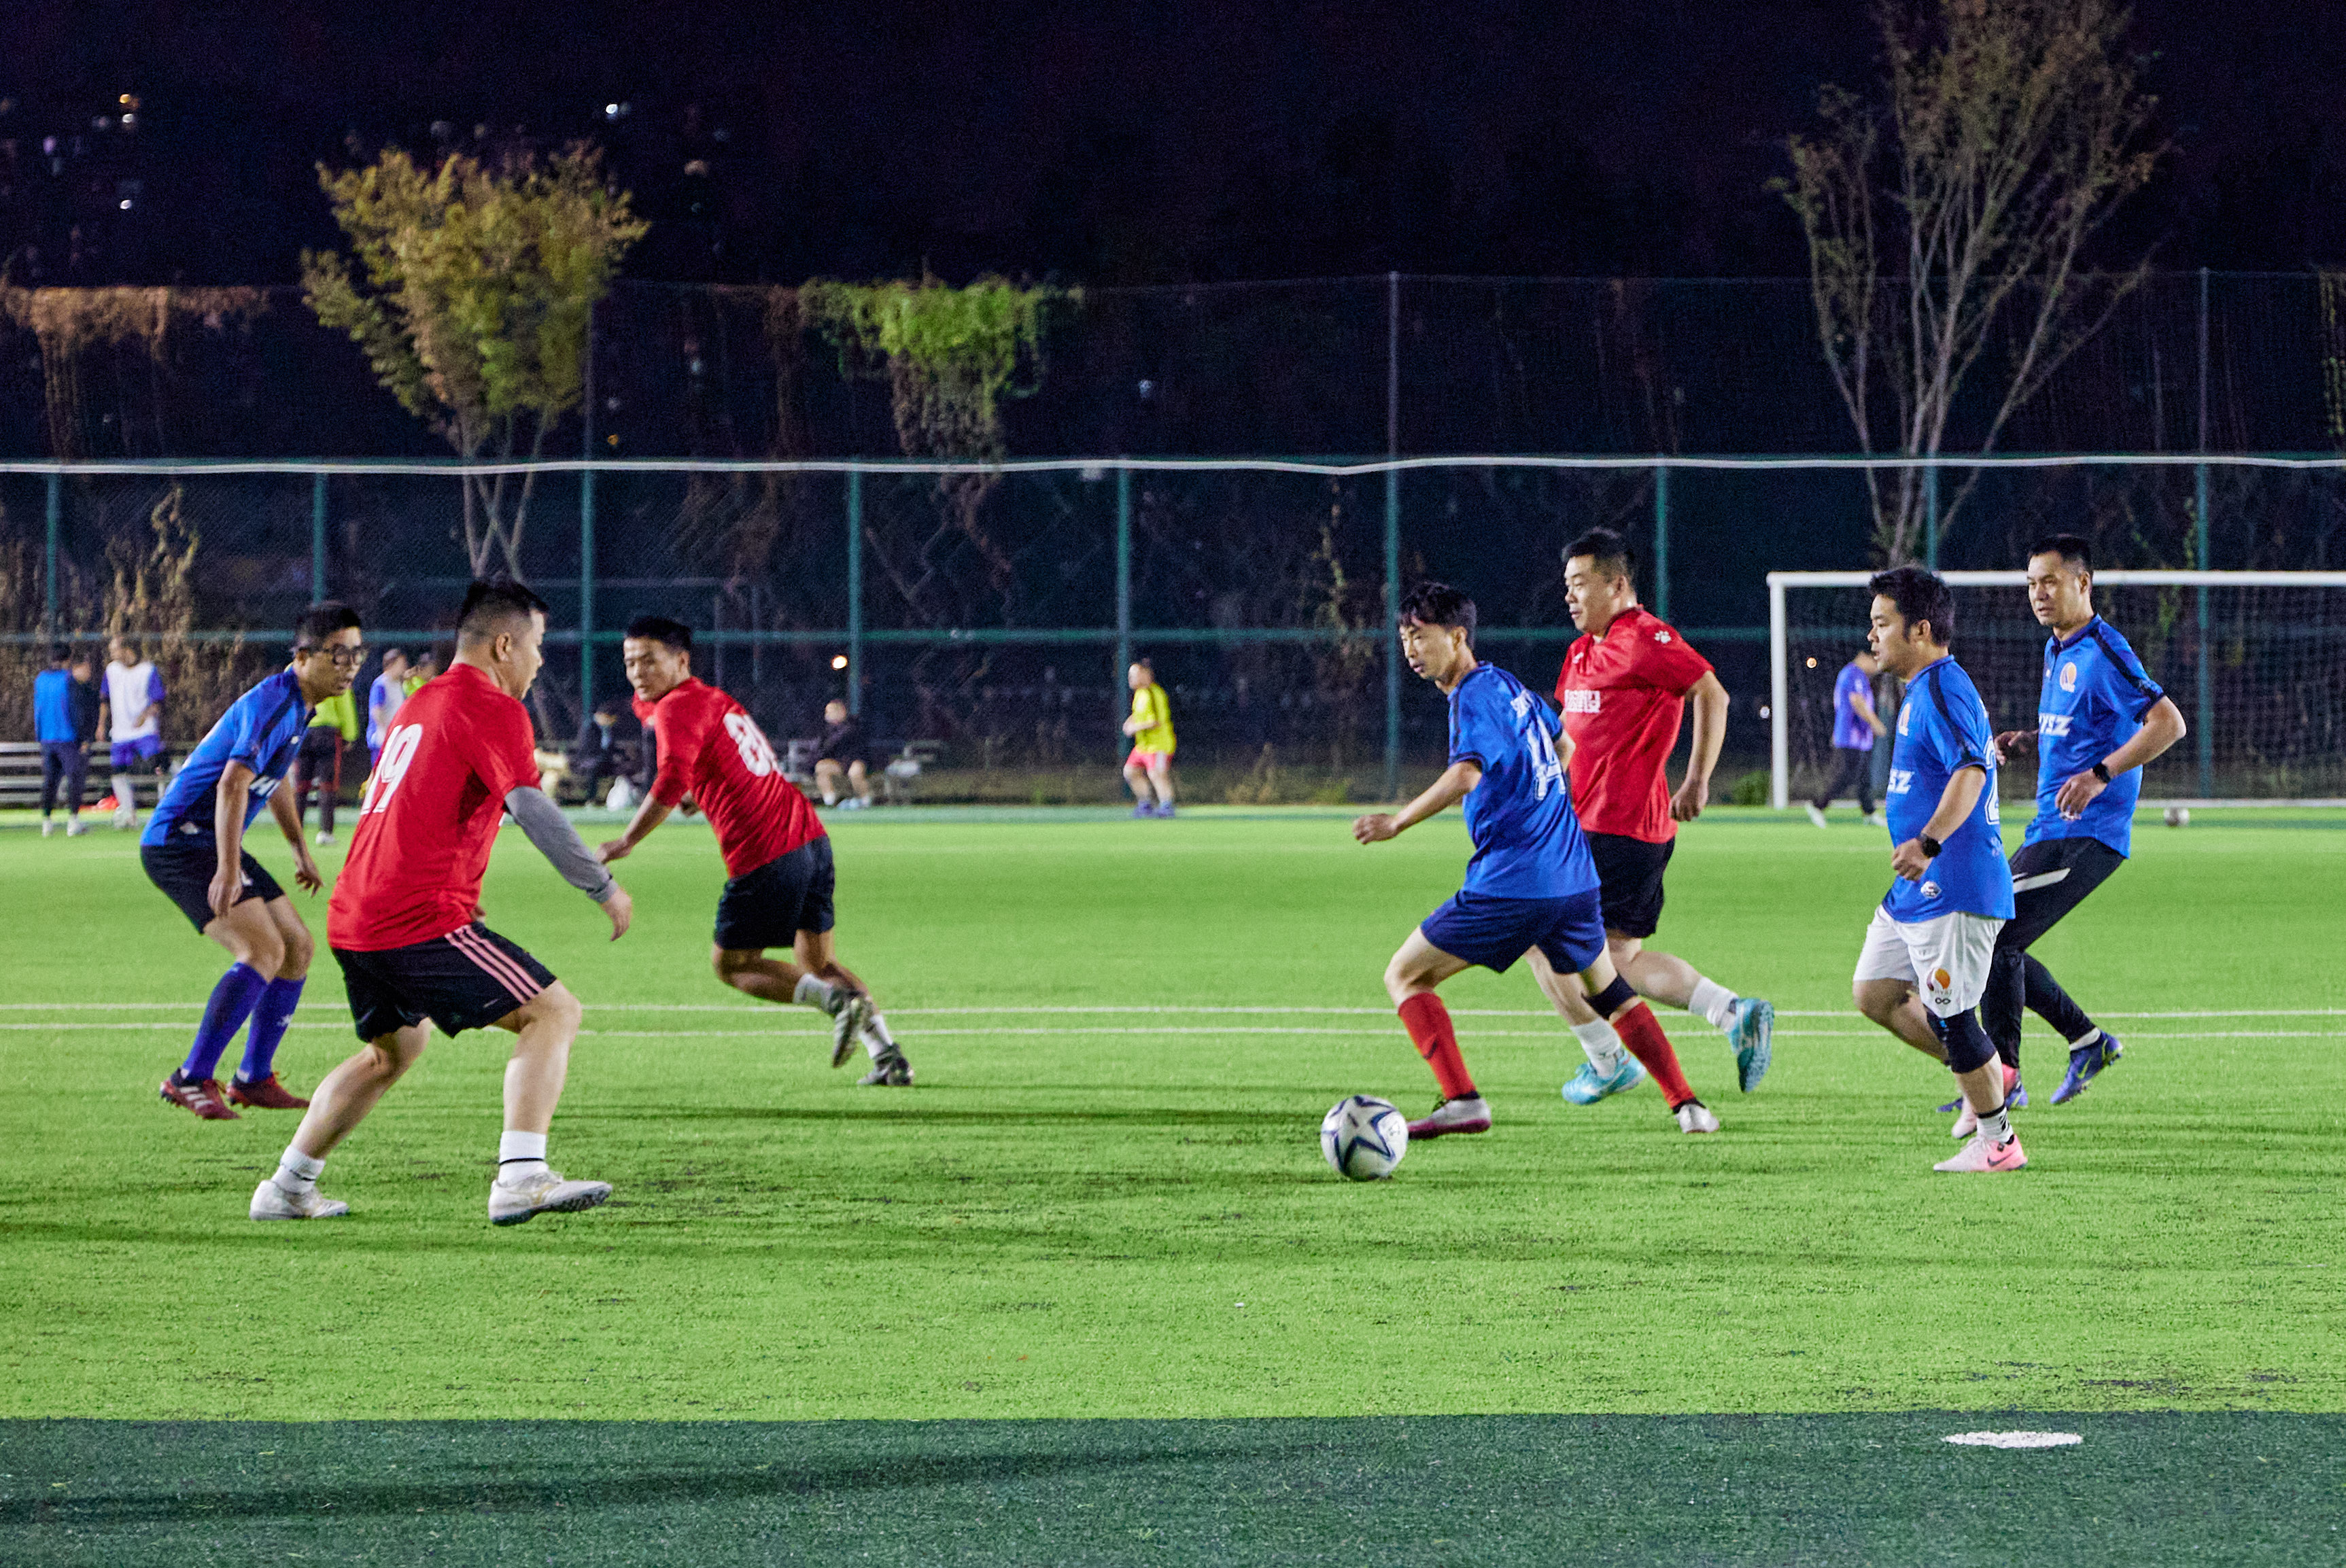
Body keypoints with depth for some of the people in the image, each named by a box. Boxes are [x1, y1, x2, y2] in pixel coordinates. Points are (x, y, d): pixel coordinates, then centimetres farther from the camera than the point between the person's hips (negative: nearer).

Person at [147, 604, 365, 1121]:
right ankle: (191, 1079, -21)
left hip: (205, 843, 10)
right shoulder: (274, 705, -20)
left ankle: (254, 1079, 18)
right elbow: (233, 785, -32)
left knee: (297, 946, 11)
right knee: (263, 949, -22)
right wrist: (228, 870, -39)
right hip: (180, 841, -10)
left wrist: (300, 851, 39)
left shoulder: (297, 705, 13)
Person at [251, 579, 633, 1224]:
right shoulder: (492, 707, -7)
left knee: (396, 1047, 30)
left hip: (354, 920, 10)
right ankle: (520, 1179, -24)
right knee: (553, 1012, -9)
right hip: (421, 921, -10)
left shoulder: (421, 703, 22)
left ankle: (286, 1188, 32)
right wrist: (603, 886, -12)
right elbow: (530, 808, -18)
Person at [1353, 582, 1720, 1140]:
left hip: (1512, 883, -9)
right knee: (1607, 989, 28)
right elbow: (1561, 743, 34)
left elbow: (1465, 776, -30)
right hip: (1575, 879, 9)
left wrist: (1398, 822, -27)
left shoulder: (1474, 696, -11)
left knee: (1404, 976, 0)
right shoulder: (1508, 685, 15)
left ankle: (1462, 1100, -15)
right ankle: (1687, 1105, 23)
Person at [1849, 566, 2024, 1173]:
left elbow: (1971, 771, -32)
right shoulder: (1925, 690, 16)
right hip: (1919, 892, 11)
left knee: (1948, 1016, -6)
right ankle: (1987, 1076, 21)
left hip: (1952, 890, -11)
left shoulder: (1941, 691, -17)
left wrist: (1929, 842, -42)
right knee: (1873, 992, 13)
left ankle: (1997, 1141, 6)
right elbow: (1977, 752, 31)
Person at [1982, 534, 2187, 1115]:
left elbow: (2169, 723, -20)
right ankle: (2088, 1041, 22)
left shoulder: (2102, 653, -14)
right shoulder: (2056, 651, 15)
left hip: (2086, 836, -10)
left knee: (1997, 940, -15)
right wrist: (2023, 742, 8)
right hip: (2049, 829, 10)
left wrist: (2100, 775, -27)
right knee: (1992, 943, 11)